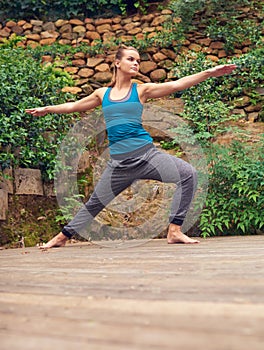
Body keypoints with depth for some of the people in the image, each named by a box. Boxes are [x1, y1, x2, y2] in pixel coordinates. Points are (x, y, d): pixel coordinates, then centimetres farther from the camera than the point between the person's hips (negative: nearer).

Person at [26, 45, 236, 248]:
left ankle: (175, 231, -16)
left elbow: (177, 85, -2)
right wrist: (47, 109, 30)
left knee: (188, 175, -22)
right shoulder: (103, 94, 11)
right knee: (94, 204, 10)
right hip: (118, 162, 1)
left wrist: (209, 73, -9)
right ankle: (63, 236, 30)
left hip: (146, 154, -1)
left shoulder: (141, 90, 5)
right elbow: (74, 106, 25)